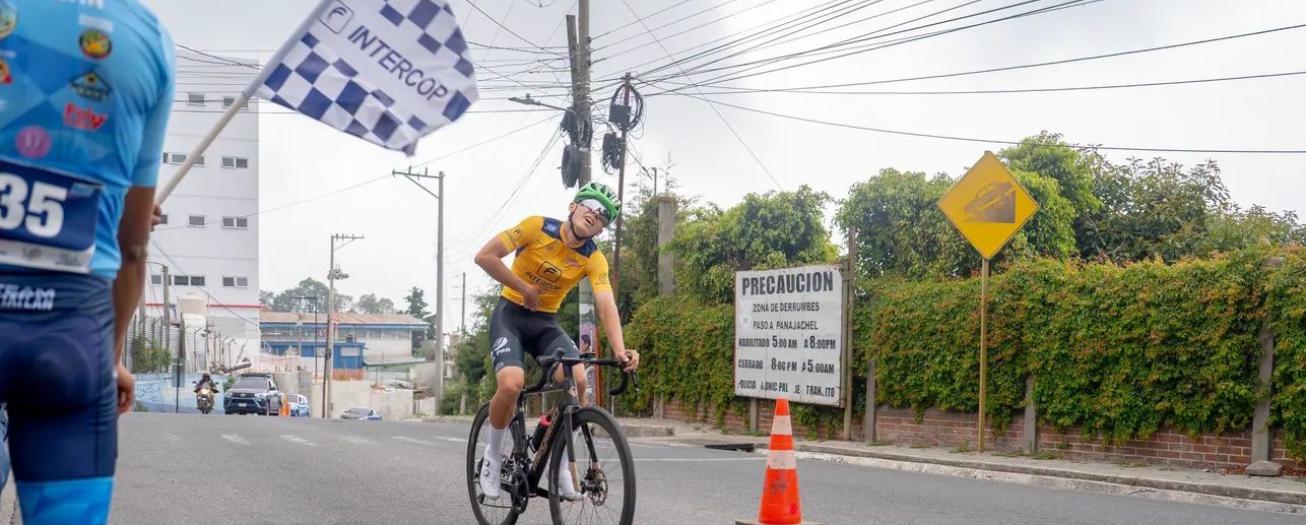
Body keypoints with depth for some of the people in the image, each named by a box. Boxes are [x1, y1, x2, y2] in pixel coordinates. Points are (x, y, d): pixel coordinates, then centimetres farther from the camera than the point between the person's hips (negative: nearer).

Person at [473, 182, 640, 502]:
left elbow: (607, 307, -21)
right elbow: (484, 256, -17)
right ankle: (493, 454, -1)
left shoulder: (594, 259, -9)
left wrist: (620, 350, -37)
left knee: (577, 380, -23)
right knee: (512, 383, -28)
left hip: (546, 323, 3)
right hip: (511, 314, -3)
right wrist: (525, 288, -18)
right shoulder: (537, 227, -16)